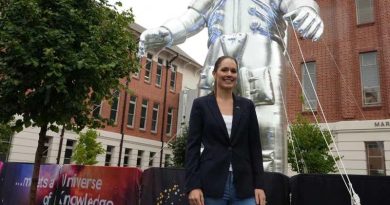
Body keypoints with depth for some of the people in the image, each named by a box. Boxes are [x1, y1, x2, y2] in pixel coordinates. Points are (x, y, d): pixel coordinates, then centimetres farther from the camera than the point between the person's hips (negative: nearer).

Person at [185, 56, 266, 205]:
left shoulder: (247, 105, 10)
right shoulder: (201, 104, 3)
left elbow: (255, 147, 9)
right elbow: (192, 146, -1)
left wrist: (259, 185, 2)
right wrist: (192, 185, -9)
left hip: (244, 185, 2)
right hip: (210, 184, -2)